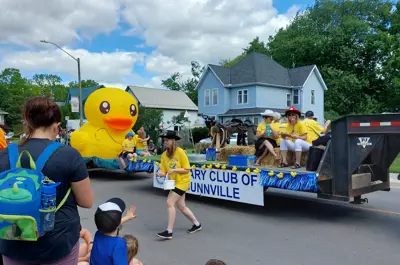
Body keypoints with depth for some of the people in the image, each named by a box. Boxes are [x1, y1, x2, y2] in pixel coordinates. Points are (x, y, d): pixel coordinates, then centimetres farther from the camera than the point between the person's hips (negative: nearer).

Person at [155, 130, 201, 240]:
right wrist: (160, 173, -23)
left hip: (182, 181, -7)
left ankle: (169, 231, -11)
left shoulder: (180, 152, -17)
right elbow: (164, 171, -1)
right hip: (174, 182, 7)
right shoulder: (164, 155, 0)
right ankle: (197, 224, 34)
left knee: (170, 203, -17)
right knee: (181, 206, 14)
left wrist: (174, 170, -27)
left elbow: (187, 169, -14)